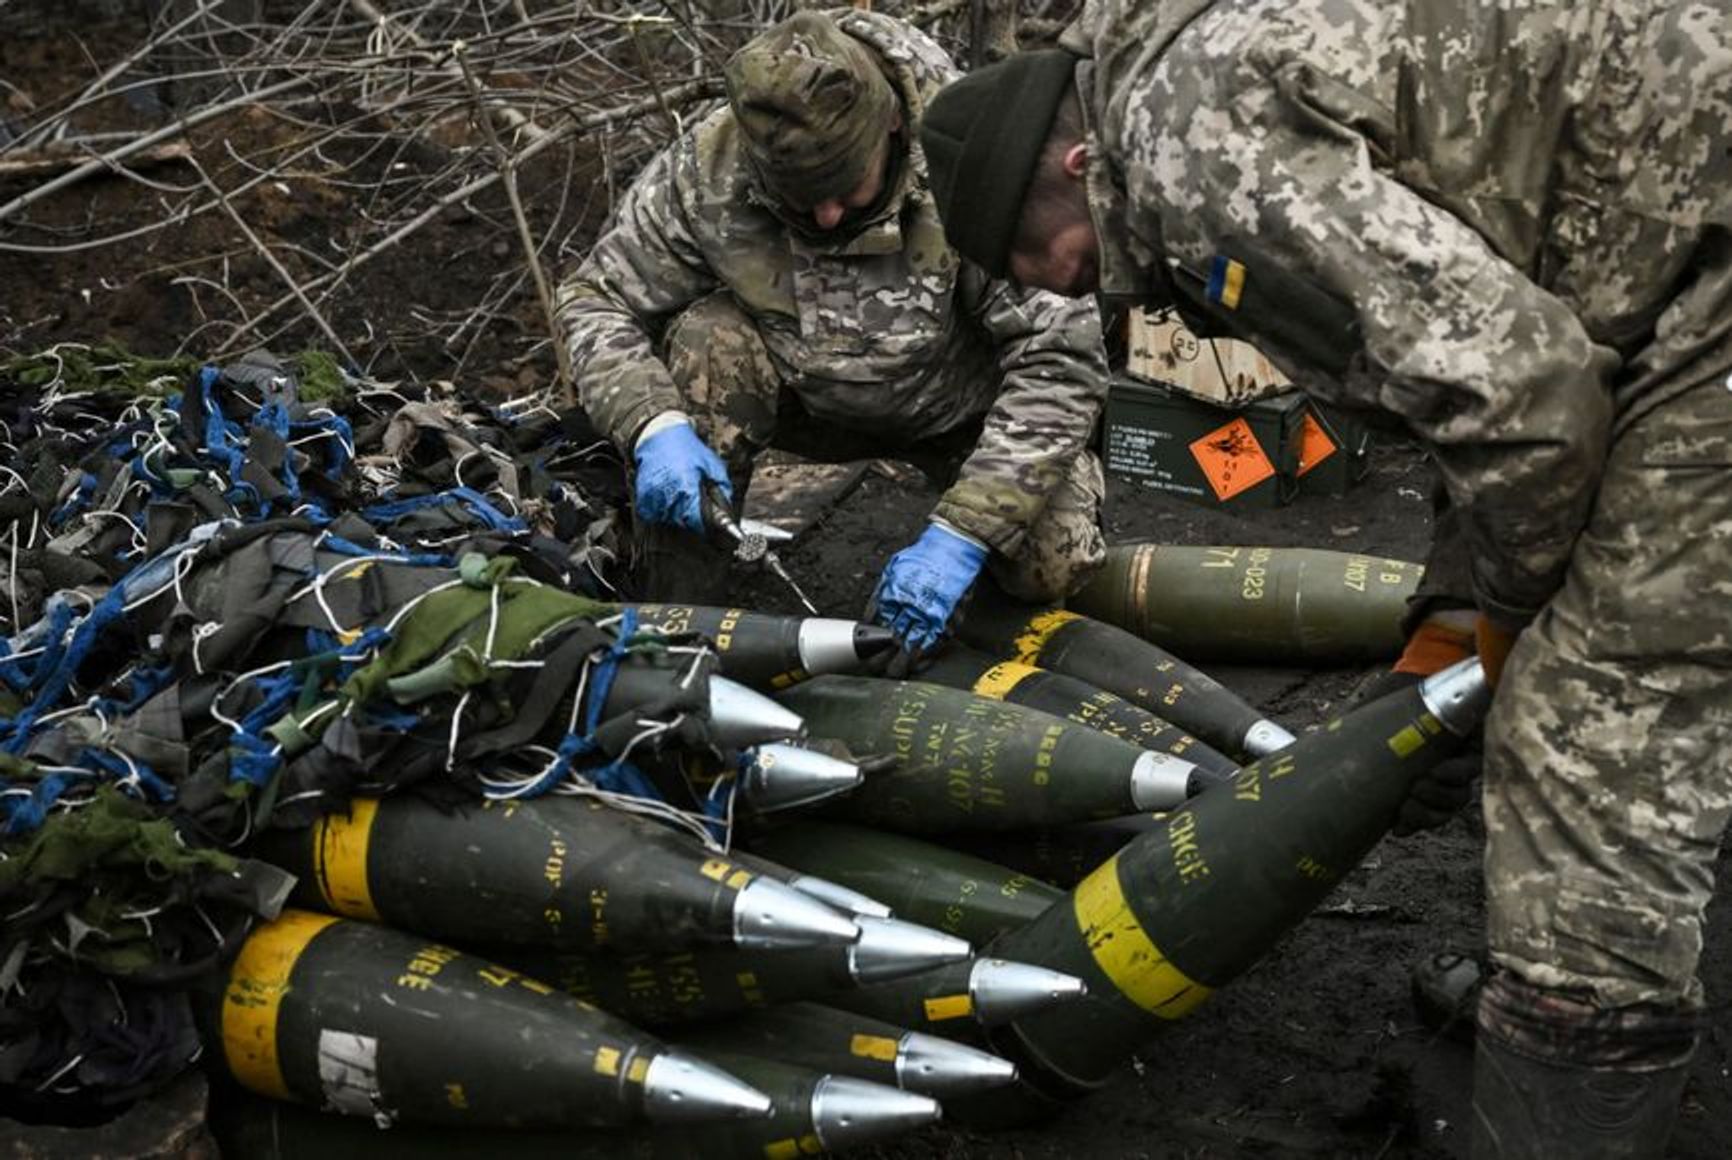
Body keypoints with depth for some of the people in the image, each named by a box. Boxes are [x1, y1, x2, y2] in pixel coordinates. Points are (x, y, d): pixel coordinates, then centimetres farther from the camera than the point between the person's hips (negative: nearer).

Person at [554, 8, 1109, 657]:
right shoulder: (707, 169, -24)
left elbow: (1062, 356, -30)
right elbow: (596, 300, -13)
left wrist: (962, 535, -37)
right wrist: (656, 426, -33)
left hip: (960, 407, -1)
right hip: (810, 399, 2)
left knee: (1051, 566, -25)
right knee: (707, 341, -29)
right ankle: (674, 622, -15)